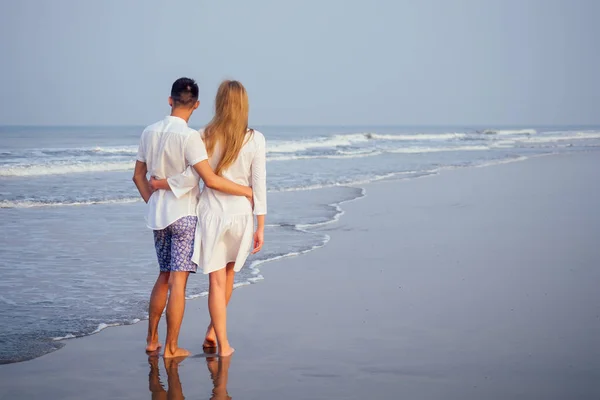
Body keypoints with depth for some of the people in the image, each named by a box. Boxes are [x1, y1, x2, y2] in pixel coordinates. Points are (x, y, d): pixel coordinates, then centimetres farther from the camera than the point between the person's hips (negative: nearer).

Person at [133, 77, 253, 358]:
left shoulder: (149, 133, 5)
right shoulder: (189, 137, -17)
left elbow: (138, 175, 12)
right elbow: (211, 180, -22)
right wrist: (247, 191, -12)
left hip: (157, 216, 7)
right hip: (184, 216, -7)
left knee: (164, 277, 18)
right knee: (178, 281, -1)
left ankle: (151, 339, 24)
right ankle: (171, 348, 3)